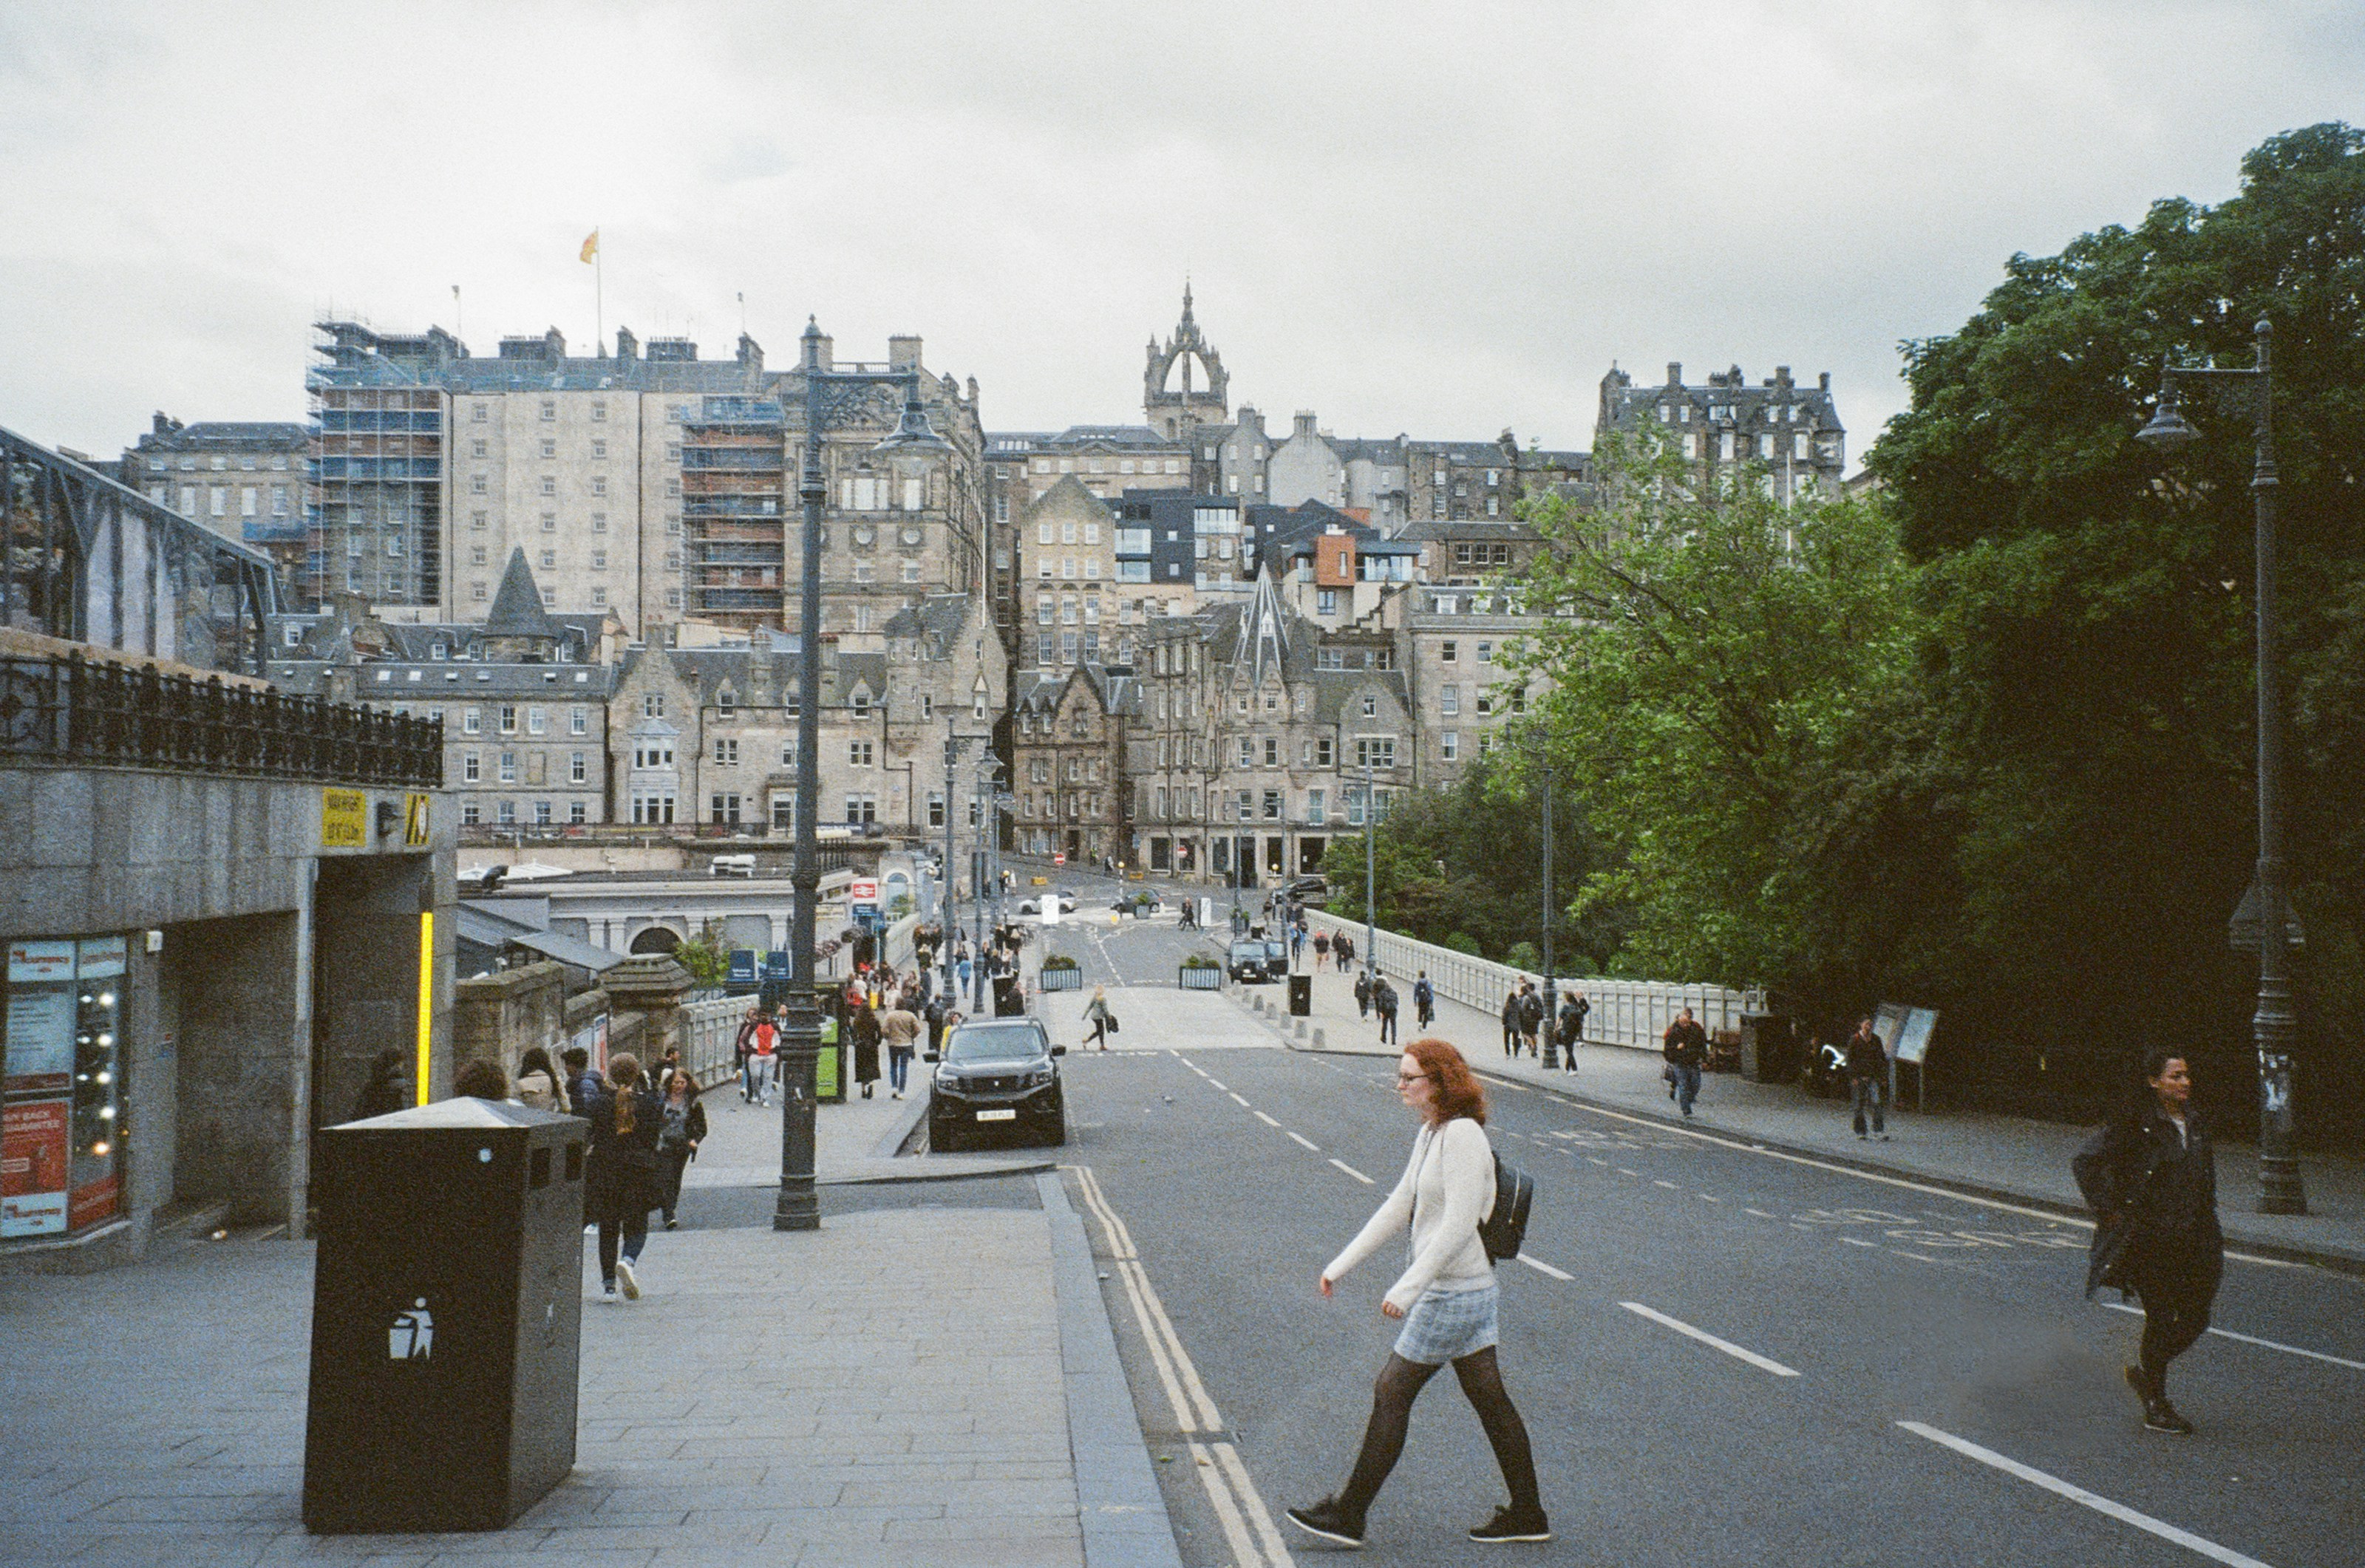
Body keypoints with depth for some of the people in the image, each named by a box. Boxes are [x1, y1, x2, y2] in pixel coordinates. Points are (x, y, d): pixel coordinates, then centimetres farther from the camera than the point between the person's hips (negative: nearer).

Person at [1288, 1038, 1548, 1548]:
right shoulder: (1430, 1134, 10)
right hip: (1469, 1290, 10)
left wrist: (1406, 1288, -26)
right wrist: (1341, 1265, 16)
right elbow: (1398, 1209, 17)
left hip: (1453, 1292, -10)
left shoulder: (1462, 1136, -20)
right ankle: (1527, 1513, 22)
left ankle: (1348, 1515, 7)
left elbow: (1458, 1226, -25)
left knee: (1391, 1394, -2)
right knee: (1489, 1397, 14)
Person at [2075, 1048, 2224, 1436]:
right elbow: (2085, 1163, -12)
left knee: (2196, 1317, 6)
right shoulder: (2134, 1123, -12)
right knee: (2161, 1318, -2)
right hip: (2147, 1239, -7)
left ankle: (2144, 1371, 30)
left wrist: (2205, 1214, 19)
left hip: (2191, 1238, 7)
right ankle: (2155, 1407, 12)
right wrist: (2109, 1211, -11)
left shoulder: (2194, 1123, 10)